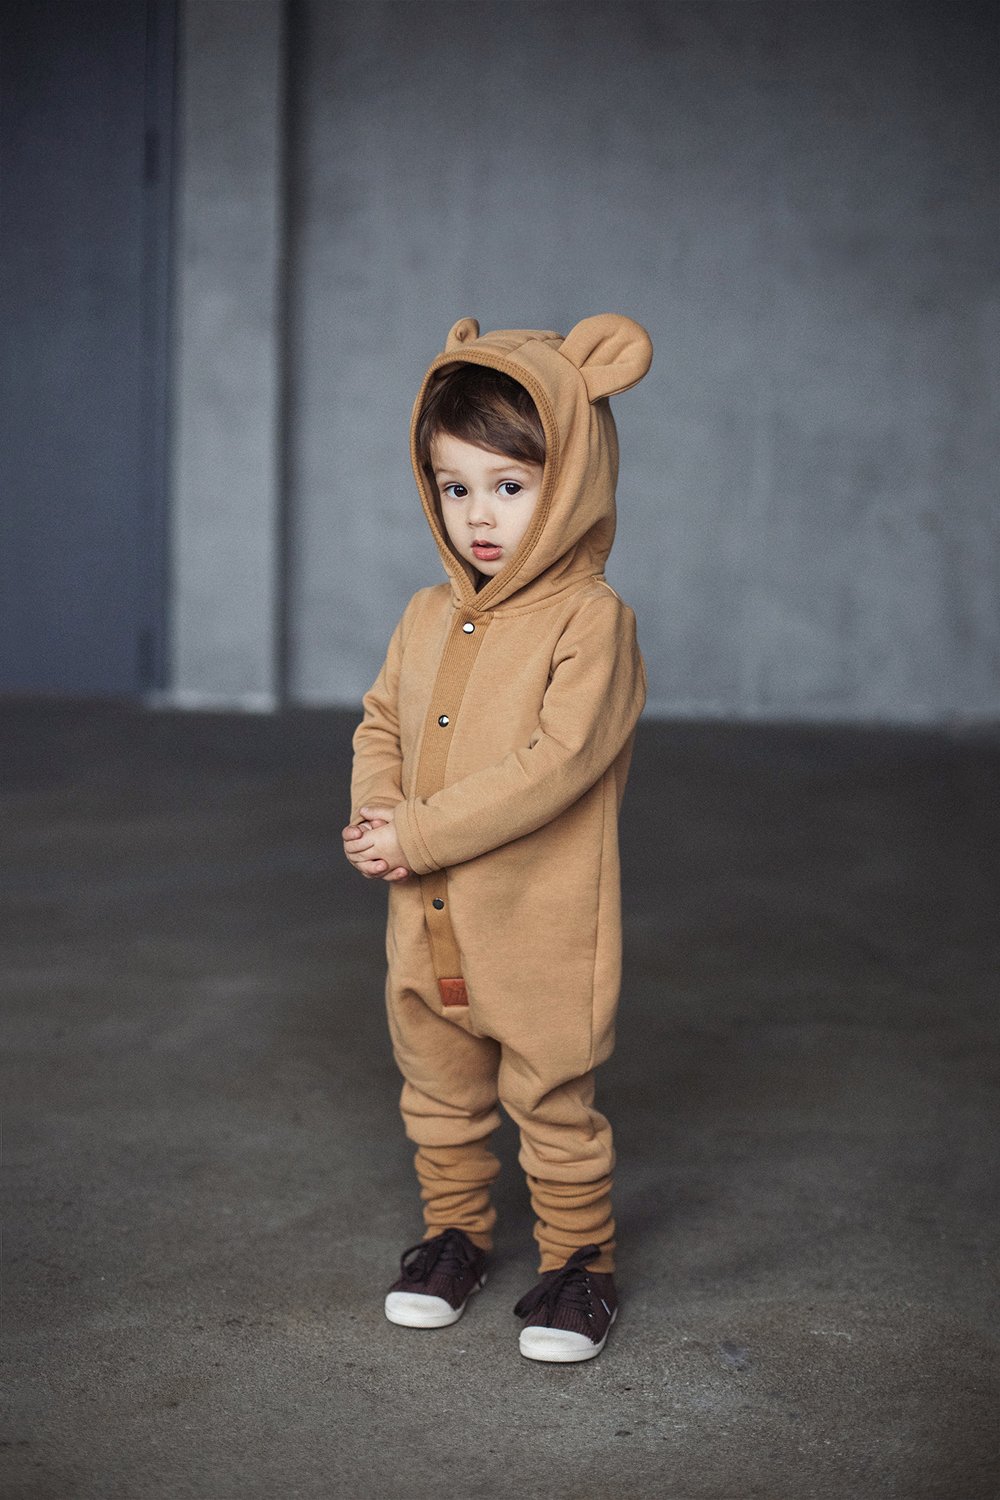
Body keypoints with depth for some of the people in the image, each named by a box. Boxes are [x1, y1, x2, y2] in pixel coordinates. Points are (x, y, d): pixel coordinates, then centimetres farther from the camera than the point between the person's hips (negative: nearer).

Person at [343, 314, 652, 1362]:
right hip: (426, 922, 6)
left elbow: (558, 761, -25)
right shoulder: (428, 616, 5)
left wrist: (422, 834, -23)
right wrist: (373, 816, -9)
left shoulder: (590, 620, -17)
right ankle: (453, 1232, 39)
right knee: (440, 1094, 20)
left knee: (552, 1104, 8)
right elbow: (382, 721, 12)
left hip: (540, 926, -6)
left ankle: (578, 1258, 25)